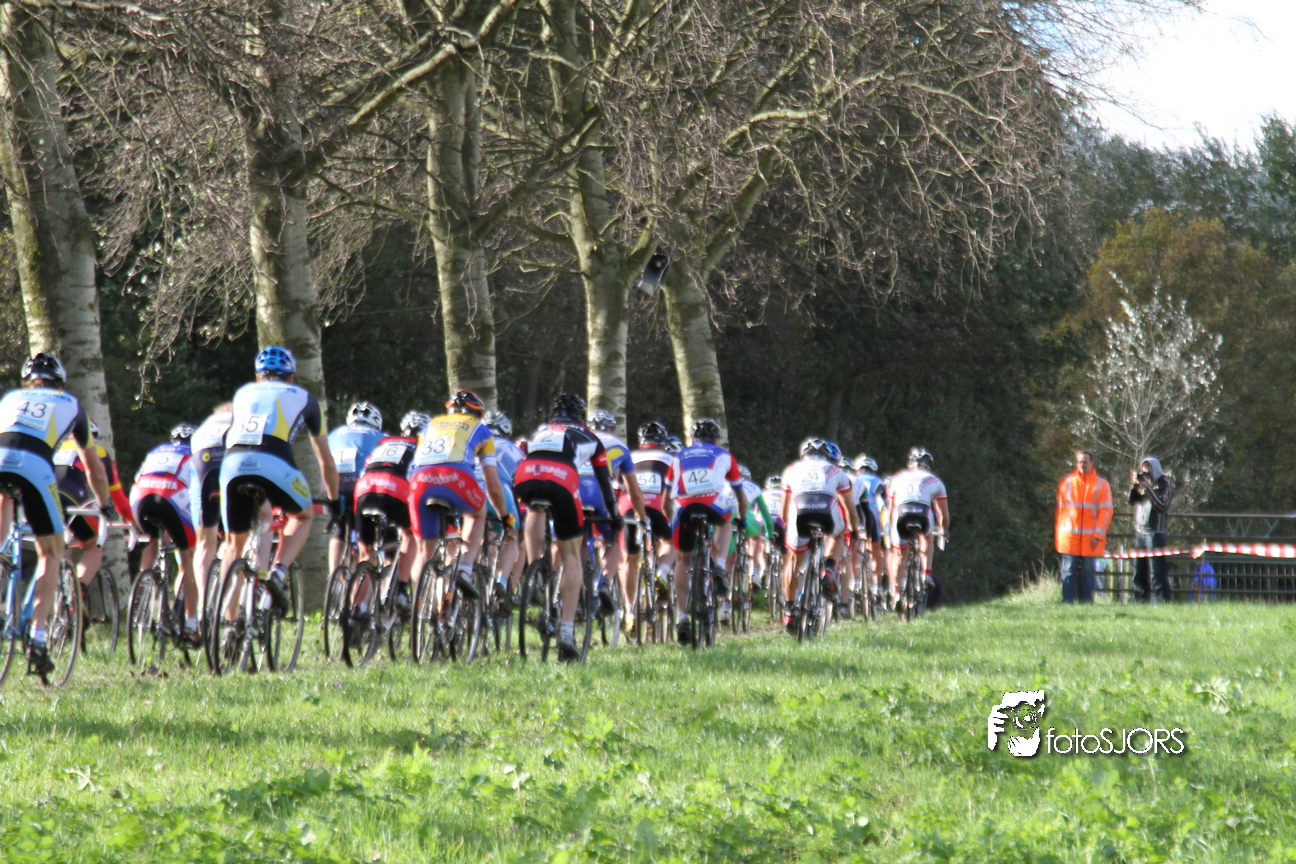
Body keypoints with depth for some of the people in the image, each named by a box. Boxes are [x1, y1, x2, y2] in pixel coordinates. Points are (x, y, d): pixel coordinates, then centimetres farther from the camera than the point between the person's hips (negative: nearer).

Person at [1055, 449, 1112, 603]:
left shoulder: (1101, 485, 4)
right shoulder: (1067, 482, 7)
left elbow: (1106, 511, 2)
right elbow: (1061, 509, 10)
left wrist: (1097, 534, -6)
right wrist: (1059, 533, 4)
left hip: (1090, 538, 0)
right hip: (1069, 537, 1)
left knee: (1087, 572, 3)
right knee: (1068, 571, -3)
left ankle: (1086, 602, 7)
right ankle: (1067, 601, 0)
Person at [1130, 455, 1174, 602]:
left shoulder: (1164, 483, -1)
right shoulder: (1142, 479, 16)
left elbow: (1162, 504, -15)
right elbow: (1132, 500, 8)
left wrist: (1147, 488, -21)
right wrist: (1134, 485, -8)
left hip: (1155, 532, -6)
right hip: (1139, 531, 6)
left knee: (1157, 571, -11)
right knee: (1139, 570, 7)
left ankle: (1160, 600, -13)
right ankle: (1141, 601, 11)